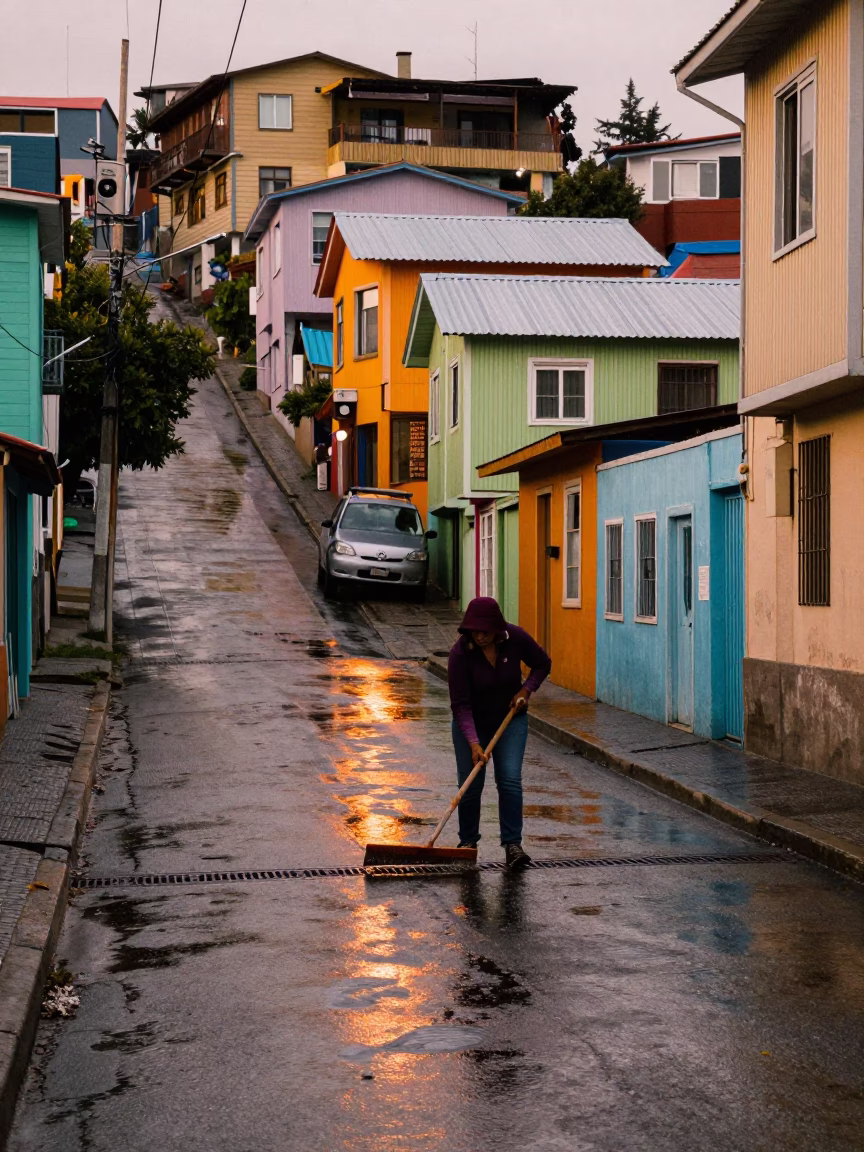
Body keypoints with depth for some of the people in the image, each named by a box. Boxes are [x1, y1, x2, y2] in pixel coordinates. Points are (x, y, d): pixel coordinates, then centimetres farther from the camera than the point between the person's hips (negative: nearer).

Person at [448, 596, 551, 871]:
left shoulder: (515, 638, -19)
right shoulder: (460, 653, -26)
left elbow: (542, 664, -1)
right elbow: (460, 705, -26)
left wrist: (526, 690, -16)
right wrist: (473, 743, -34)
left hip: (510, 718, 1)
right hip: (471, 722, -1)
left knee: (510, 779, -10)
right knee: (470, 783, 0)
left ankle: (512, 843, -9)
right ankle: (468, 841, 18)